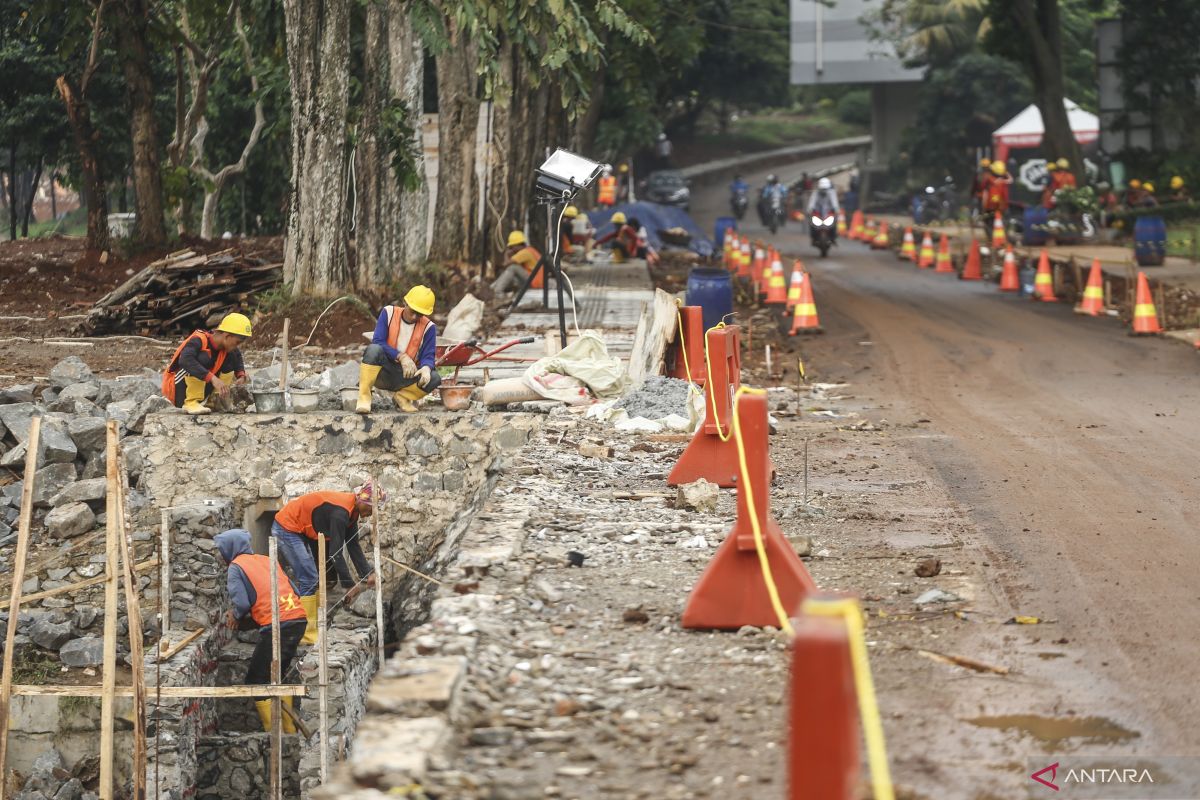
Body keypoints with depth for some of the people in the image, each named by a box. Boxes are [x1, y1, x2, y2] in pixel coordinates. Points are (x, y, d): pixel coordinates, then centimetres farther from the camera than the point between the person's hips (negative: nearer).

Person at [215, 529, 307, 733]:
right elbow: (293, 591, 21)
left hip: (276, 626, -7)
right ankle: (289, 730, 22)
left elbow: (241, 603, -9)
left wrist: (235, 617, 13)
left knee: (256, 681, 6)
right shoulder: (266, 560, 23)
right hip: (299, 620, 7)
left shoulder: (236, 567, 3)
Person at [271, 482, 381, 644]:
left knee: (310, 578, 9)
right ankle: (308, 635, -10)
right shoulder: (340, 511, -28)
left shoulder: (351, 509, 1)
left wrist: (367, 574, -5)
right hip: (286, 528, -10)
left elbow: (354, 545, 3)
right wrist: (349, 585, -23)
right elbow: (335, 551, -28)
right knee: (308, 579, -12)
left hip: (299, 531, 10)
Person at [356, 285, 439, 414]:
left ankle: (402, 397, 0)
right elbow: (377, 342, -11)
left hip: (406, 375, 2)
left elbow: (429, 356, -6)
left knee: (434, 378, -27)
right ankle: (364, 397, -26)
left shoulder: (428, 327, -1)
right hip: (382, 372, -2)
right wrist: (401, 356, -22)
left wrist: (426, 368, -31)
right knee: (374, 349, -34)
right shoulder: (389, 313, -4)